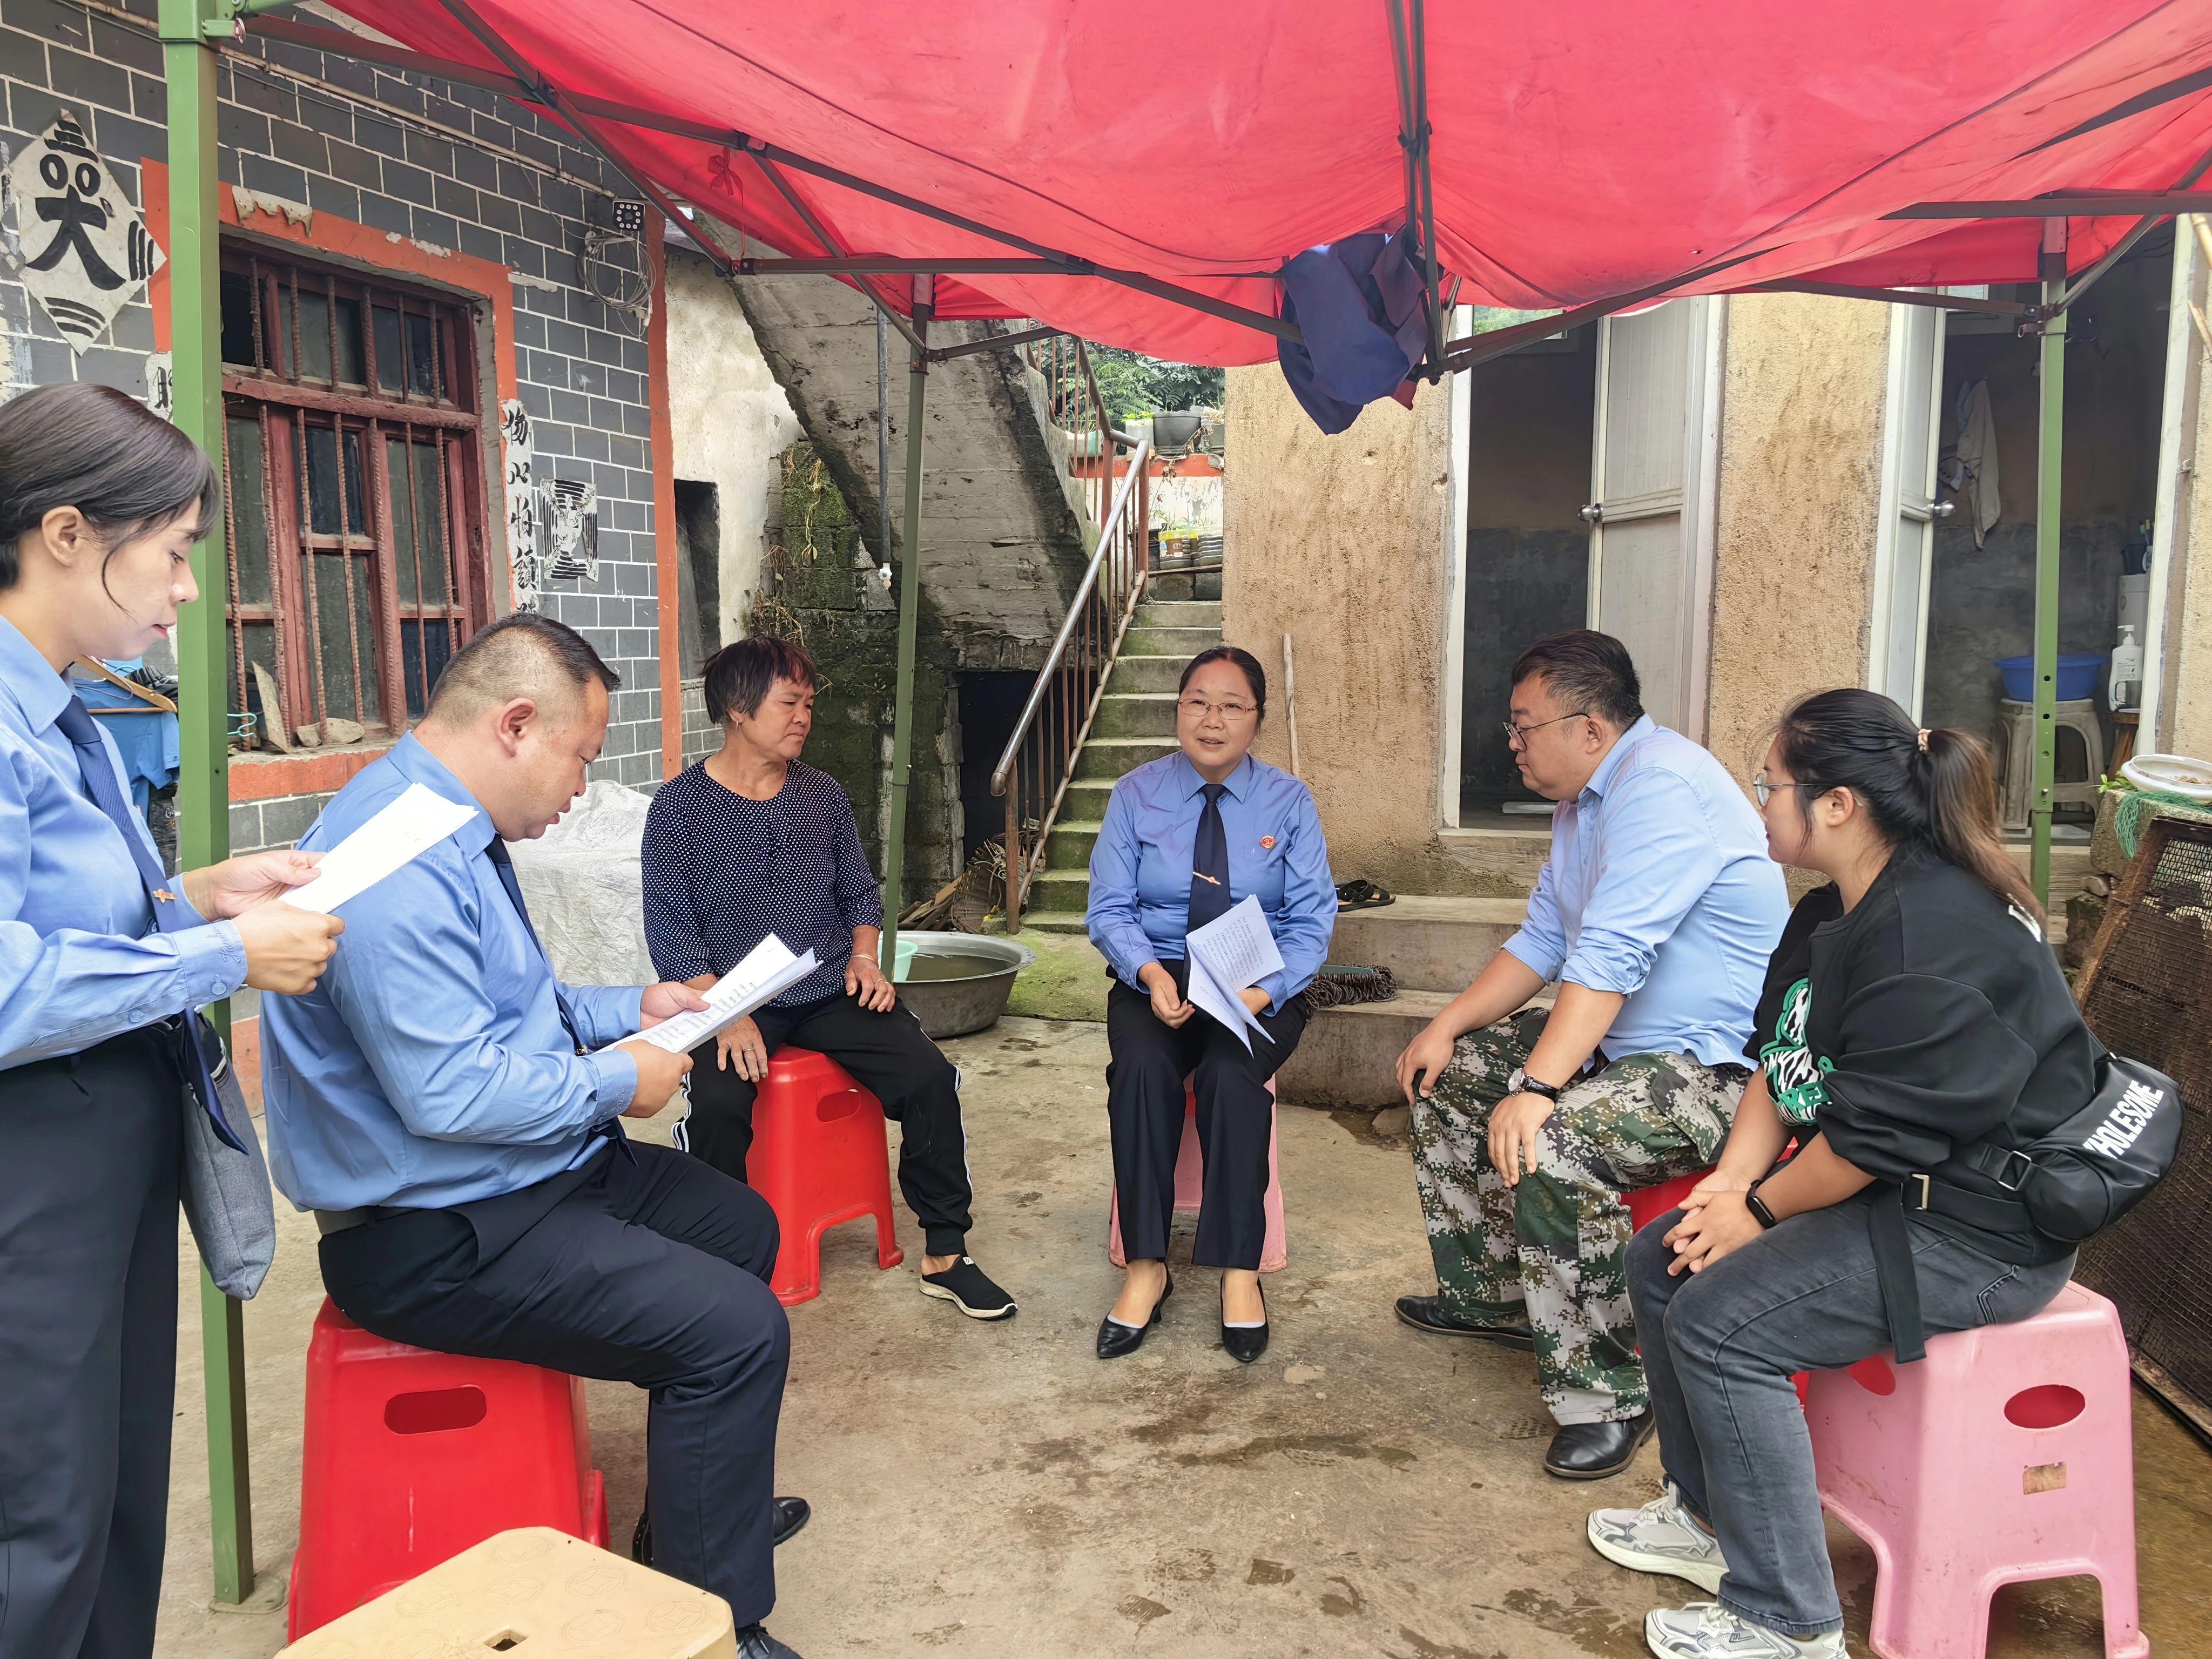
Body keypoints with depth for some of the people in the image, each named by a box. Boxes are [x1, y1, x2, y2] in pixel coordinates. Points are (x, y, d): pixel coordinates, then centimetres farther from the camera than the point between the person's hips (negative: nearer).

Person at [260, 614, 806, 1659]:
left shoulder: (456, 833, 9)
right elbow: (452, 1093, -30)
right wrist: (616, 1082, -17)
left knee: (742, 1225, 21)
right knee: (738, 1329, -19)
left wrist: (627, 1010, 11)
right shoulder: (399, 865, -26)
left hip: (529, 1172, 11)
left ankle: (710, 1501, 37)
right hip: (439, 1237, -11)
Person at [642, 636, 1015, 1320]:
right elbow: (670, 931, -7)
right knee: (717, 1105, -32)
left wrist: (864, 959, -1)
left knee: (930, 1077, -17)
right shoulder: (679, 808, -3)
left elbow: (860, 894, 19)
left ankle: (944, 1253, -2)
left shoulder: (824, 796, 10)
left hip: (830, 991, 4)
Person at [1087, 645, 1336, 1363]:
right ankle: (1146, 1267, -21)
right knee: (1142, 1068, -31)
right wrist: (1151, 974, -20)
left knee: (1231, 1072, -32)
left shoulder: (1289, 802, 4)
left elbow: (1310, 922, -1)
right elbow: (1110, 909, 1)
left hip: (1260, 987, 0)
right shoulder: (1135, 794, 5)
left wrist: (1266, 990, -21)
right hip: (1155, 976, 1)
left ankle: (1240, 1272, -20)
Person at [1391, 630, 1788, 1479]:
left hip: (1716, 1067, -11)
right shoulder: (1585, 802, 12)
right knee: (1445, 1074, 12)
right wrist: (1449, 1025, 5)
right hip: (1615, 1043, 11)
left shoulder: (1663, 782, -22)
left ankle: (1607, 1396, -16)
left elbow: (1610, 957, -31)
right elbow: (1542, 940, 15)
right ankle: (1492, 1293, 25)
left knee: (1549, 1146, -33)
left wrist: (1536, 1090, -35)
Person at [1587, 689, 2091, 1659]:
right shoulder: (1833, 916, 8)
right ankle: (1709, 1517, 23)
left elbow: (1877, 1134, -26)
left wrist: (1759, 1211, -12)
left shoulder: (1933, 937, -25)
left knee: (1719, 1321, -20)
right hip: (1892, 1193, 11)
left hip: (1978, 1230, -11)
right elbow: (1779, 1069, 9)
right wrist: (1730, 1183, -5)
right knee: (1661, 1259, 8)